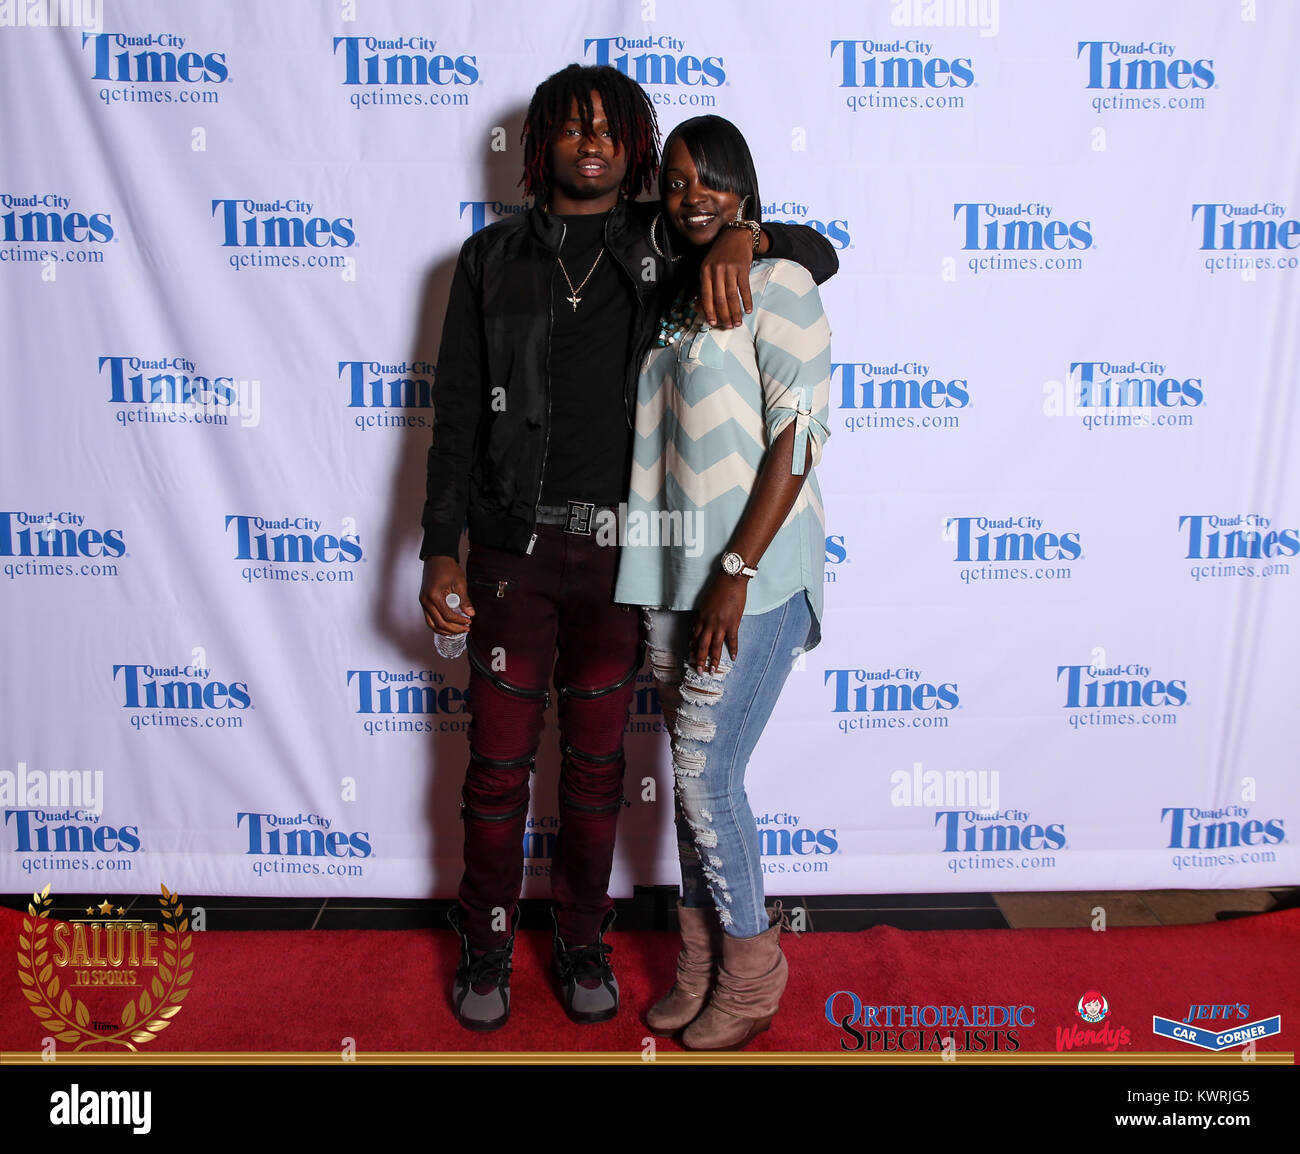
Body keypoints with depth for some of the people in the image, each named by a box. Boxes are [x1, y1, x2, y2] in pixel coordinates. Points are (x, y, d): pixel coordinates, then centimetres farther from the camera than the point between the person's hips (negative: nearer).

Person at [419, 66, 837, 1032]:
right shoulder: (492, 259, 6)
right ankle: (488, 944, 28)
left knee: (596, 761, 12)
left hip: (620, 552, 1)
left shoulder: (662, 249, 6)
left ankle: (584, 940, 31)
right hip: (513, 545, 0)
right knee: (500, 761, 7)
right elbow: (457, 413, 4)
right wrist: (441, 550, -2)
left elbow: (819, 254, 5)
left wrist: (741, 237, -17)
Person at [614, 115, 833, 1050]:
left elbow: (797, 439, -14)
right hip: (672, 574, 7)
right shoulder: (674, 292, 15)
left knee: (707, 780, -3)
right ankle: (701, 964, 30)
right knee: (692, 778, 13)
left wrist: (736, 574, -18)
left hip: (751, 576, -7)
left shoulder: (778, 282, -8)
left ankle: (752, 974, 20)